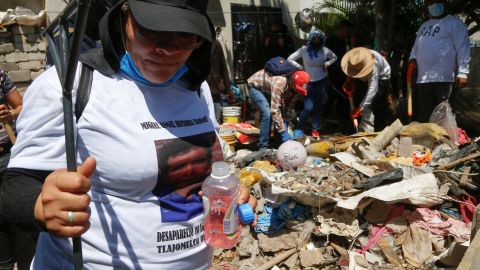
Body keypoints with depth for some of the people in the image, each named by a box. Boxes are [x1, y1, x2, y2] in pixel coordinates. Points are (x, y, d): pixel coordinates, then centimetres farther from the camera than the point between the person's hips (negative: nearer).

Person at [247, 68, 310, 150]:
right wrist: (283, 132, -39)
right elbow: (274, 110, -42)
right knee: (267, 114, -24)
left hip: (268, 88, 7)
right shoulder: (279, 83, -41)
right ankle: (263, 147, -14)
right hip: (255, 86, -7)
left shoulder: (292, 84, -18)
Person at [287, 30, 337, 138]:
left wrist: (327, 63, -1)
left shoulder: (325, 50, -2)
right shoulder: (304, 49, -8)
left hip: (321, 80, 2)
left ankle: (315, 130, 16)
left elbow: (334, 57, 17)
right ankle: (298, 127, 10)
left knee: (318, 106, 7)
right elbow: (289, 59, -5)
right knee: (308, 107, -9)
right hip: (309, 81, -2)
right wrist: (301, 67, -11)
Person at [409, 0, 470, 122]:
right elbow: (416, 46, 29)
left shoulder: (454, 23, 1)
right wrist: (413, 58, 7)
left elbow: (463, 48, -6)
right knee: (424, 115, 9)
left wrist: (462, 73, -14)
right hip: (422, 78, 7)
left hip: (443, 78, -6)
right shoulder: (424, 26, 22)